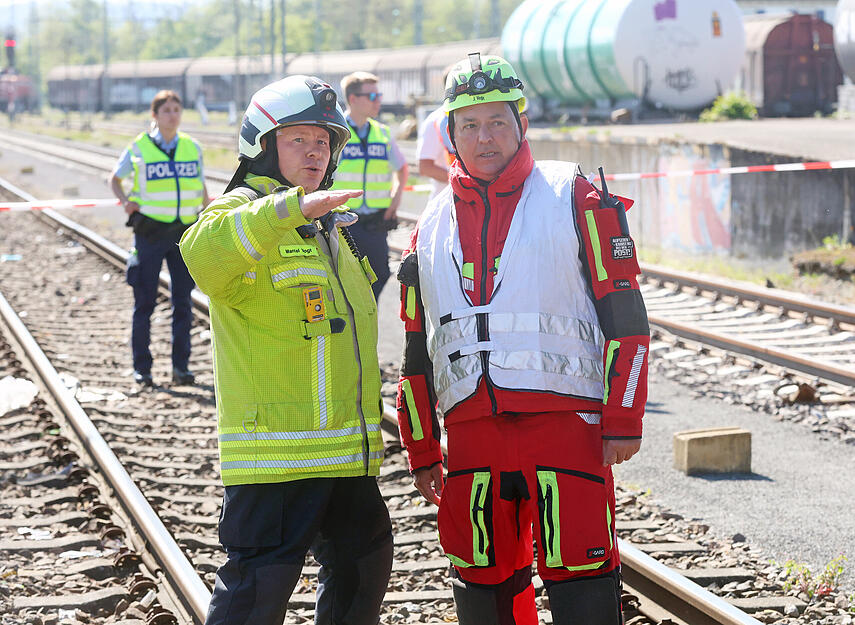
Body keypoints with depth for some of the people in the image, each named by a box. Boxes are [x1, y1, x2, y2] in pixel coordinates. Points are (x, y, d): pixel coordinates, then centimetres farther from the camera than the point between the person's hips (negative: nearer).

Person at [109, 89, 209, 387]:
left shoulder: (192, 148, 7)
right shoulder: (139, 148, -2)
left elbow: (203, 190, 15)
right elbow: (115, 178, 11)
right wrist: (125, 200, -8)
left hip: (186, 232, 3)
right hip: (150, 231, -3)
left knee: (183, 301, 5)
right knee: (144, 301, 1)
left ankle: (181, 366, 13)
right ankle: (141, 367, 9)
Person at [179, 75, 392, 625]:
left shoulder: (328, 226, 21)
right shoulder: (245, 210, -8)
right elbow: (204, 253, -34)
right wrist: (293, 205, -44)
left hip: (347, 451, 9)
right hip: (276, 450, -9)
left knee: (364, 565, 18)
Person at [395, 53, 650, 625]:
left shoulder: (573, 199, 2)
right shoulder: (434, 227, 16)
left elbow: (625, 316, -1)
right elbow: (418, 351, 20)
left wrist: (623, 422, -7)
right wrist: (421, 452, 18)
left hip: (565, 422, -4)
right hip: (472, 437, 4)